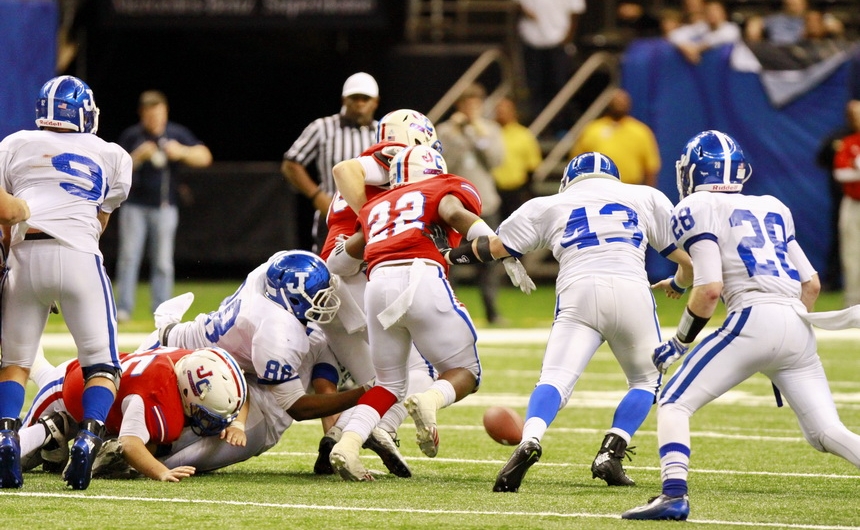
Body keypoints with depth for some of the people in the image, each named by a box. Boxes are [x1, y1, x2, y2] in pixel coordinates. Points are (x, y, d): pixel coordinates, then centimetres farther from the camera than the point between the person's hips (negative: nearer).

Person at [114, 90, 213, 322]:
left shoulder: (177, 134, 2)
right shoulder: (131, 136, 0)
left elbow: (204, 157, -6)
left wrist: (181, 152, -23)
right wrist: (139, 156, -21)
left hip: (165, 207, 1)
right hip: (134, 205, -1)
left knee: (163, 261, 1)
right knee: (128, 256, -5)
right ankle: (123, 309, -2)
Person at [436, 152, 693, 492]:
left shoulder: (548, 206, 24)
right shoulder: (646, 199, 24)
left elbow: (495, 247, 27)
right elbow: (690, 260, 23)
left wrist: (458, 253, 49)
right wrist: (678, 284, 47)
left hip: (579, 294, 0)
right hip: (631, 291, 0)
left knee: (556, 380, -8)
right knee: (646, 380, 21)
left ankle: (530, 441, -37)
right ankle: (611, 452, 1)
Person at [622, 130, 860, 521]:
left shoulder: (698, 209, 5)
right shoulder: (772, 209, 24)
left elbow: (710, 288, -6)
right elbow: (811, 284, 22)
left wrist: (679, 343, 6)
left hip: (753, 317, -6)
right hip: (798, 324, 6)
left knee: (674, 403, 1)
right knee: (827, 432, 8)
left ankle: (674, 495, -18)